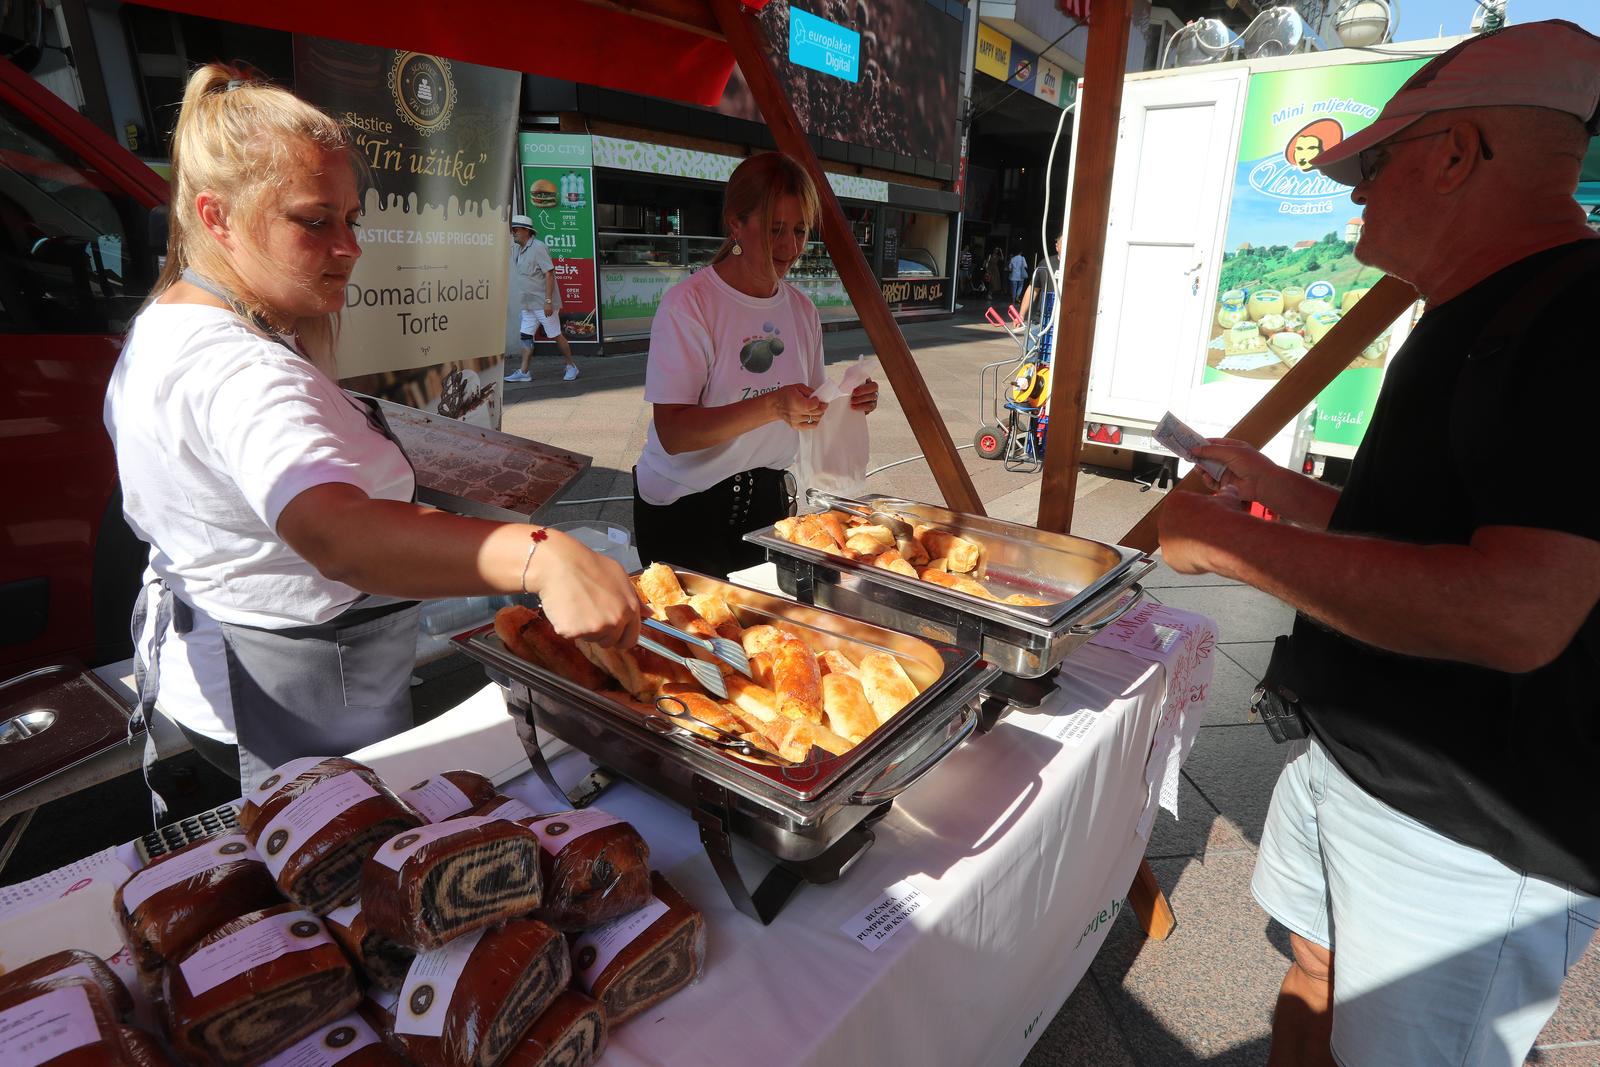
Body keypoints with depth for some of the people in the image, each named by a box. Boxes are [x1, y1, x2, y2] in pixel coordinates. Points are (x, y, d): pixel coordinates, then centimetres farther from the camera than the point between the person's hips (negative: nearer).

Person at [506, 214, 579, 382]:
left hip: (543, 303, -9)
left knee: (556, 335, -1)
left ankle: (571, 367, 12)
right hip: (528, 304, 9)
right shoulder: (518, 251, 15)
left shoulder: (538, 247, -13)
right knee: (526, 336, 4)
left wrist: (548, 301, -23)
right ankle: (523, 372, 5)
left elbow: (549, 274, -18)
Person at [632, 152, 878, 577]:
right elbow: (673, 433, -23)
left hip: (765, 498, 5)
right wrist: (772, 406, -33)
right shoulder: (689, 303, -15)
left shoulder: (801, 309, 4)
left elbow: (805, 413, 10)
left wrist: (845, 404, -11)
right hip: (683, 509, -5)